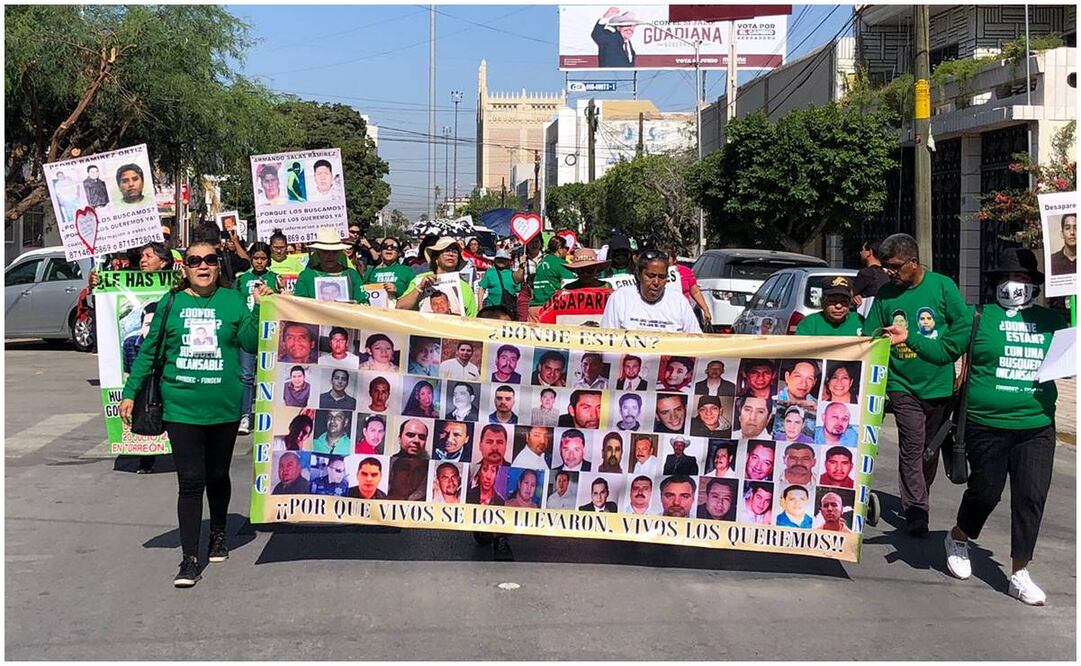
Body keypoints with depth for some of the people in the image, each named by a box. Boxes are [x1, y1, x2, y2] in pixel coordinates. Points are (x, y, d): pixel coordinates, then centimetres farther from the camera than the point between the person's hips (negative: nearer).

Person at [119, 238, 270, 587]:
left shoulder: (232, 301, 3)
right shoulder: (170, 302, 3)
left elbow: (251, 343, -6)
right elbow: (149, 350, 6)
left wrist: (261, 309, -14)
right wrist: (130, 392, 4)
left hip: (225, 406, 1)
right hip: (181, 406, -1)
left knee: (217, 476, 16)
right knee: (190, 481, -4)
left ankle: (218, 535, 38)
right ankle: (189, 560, 0)